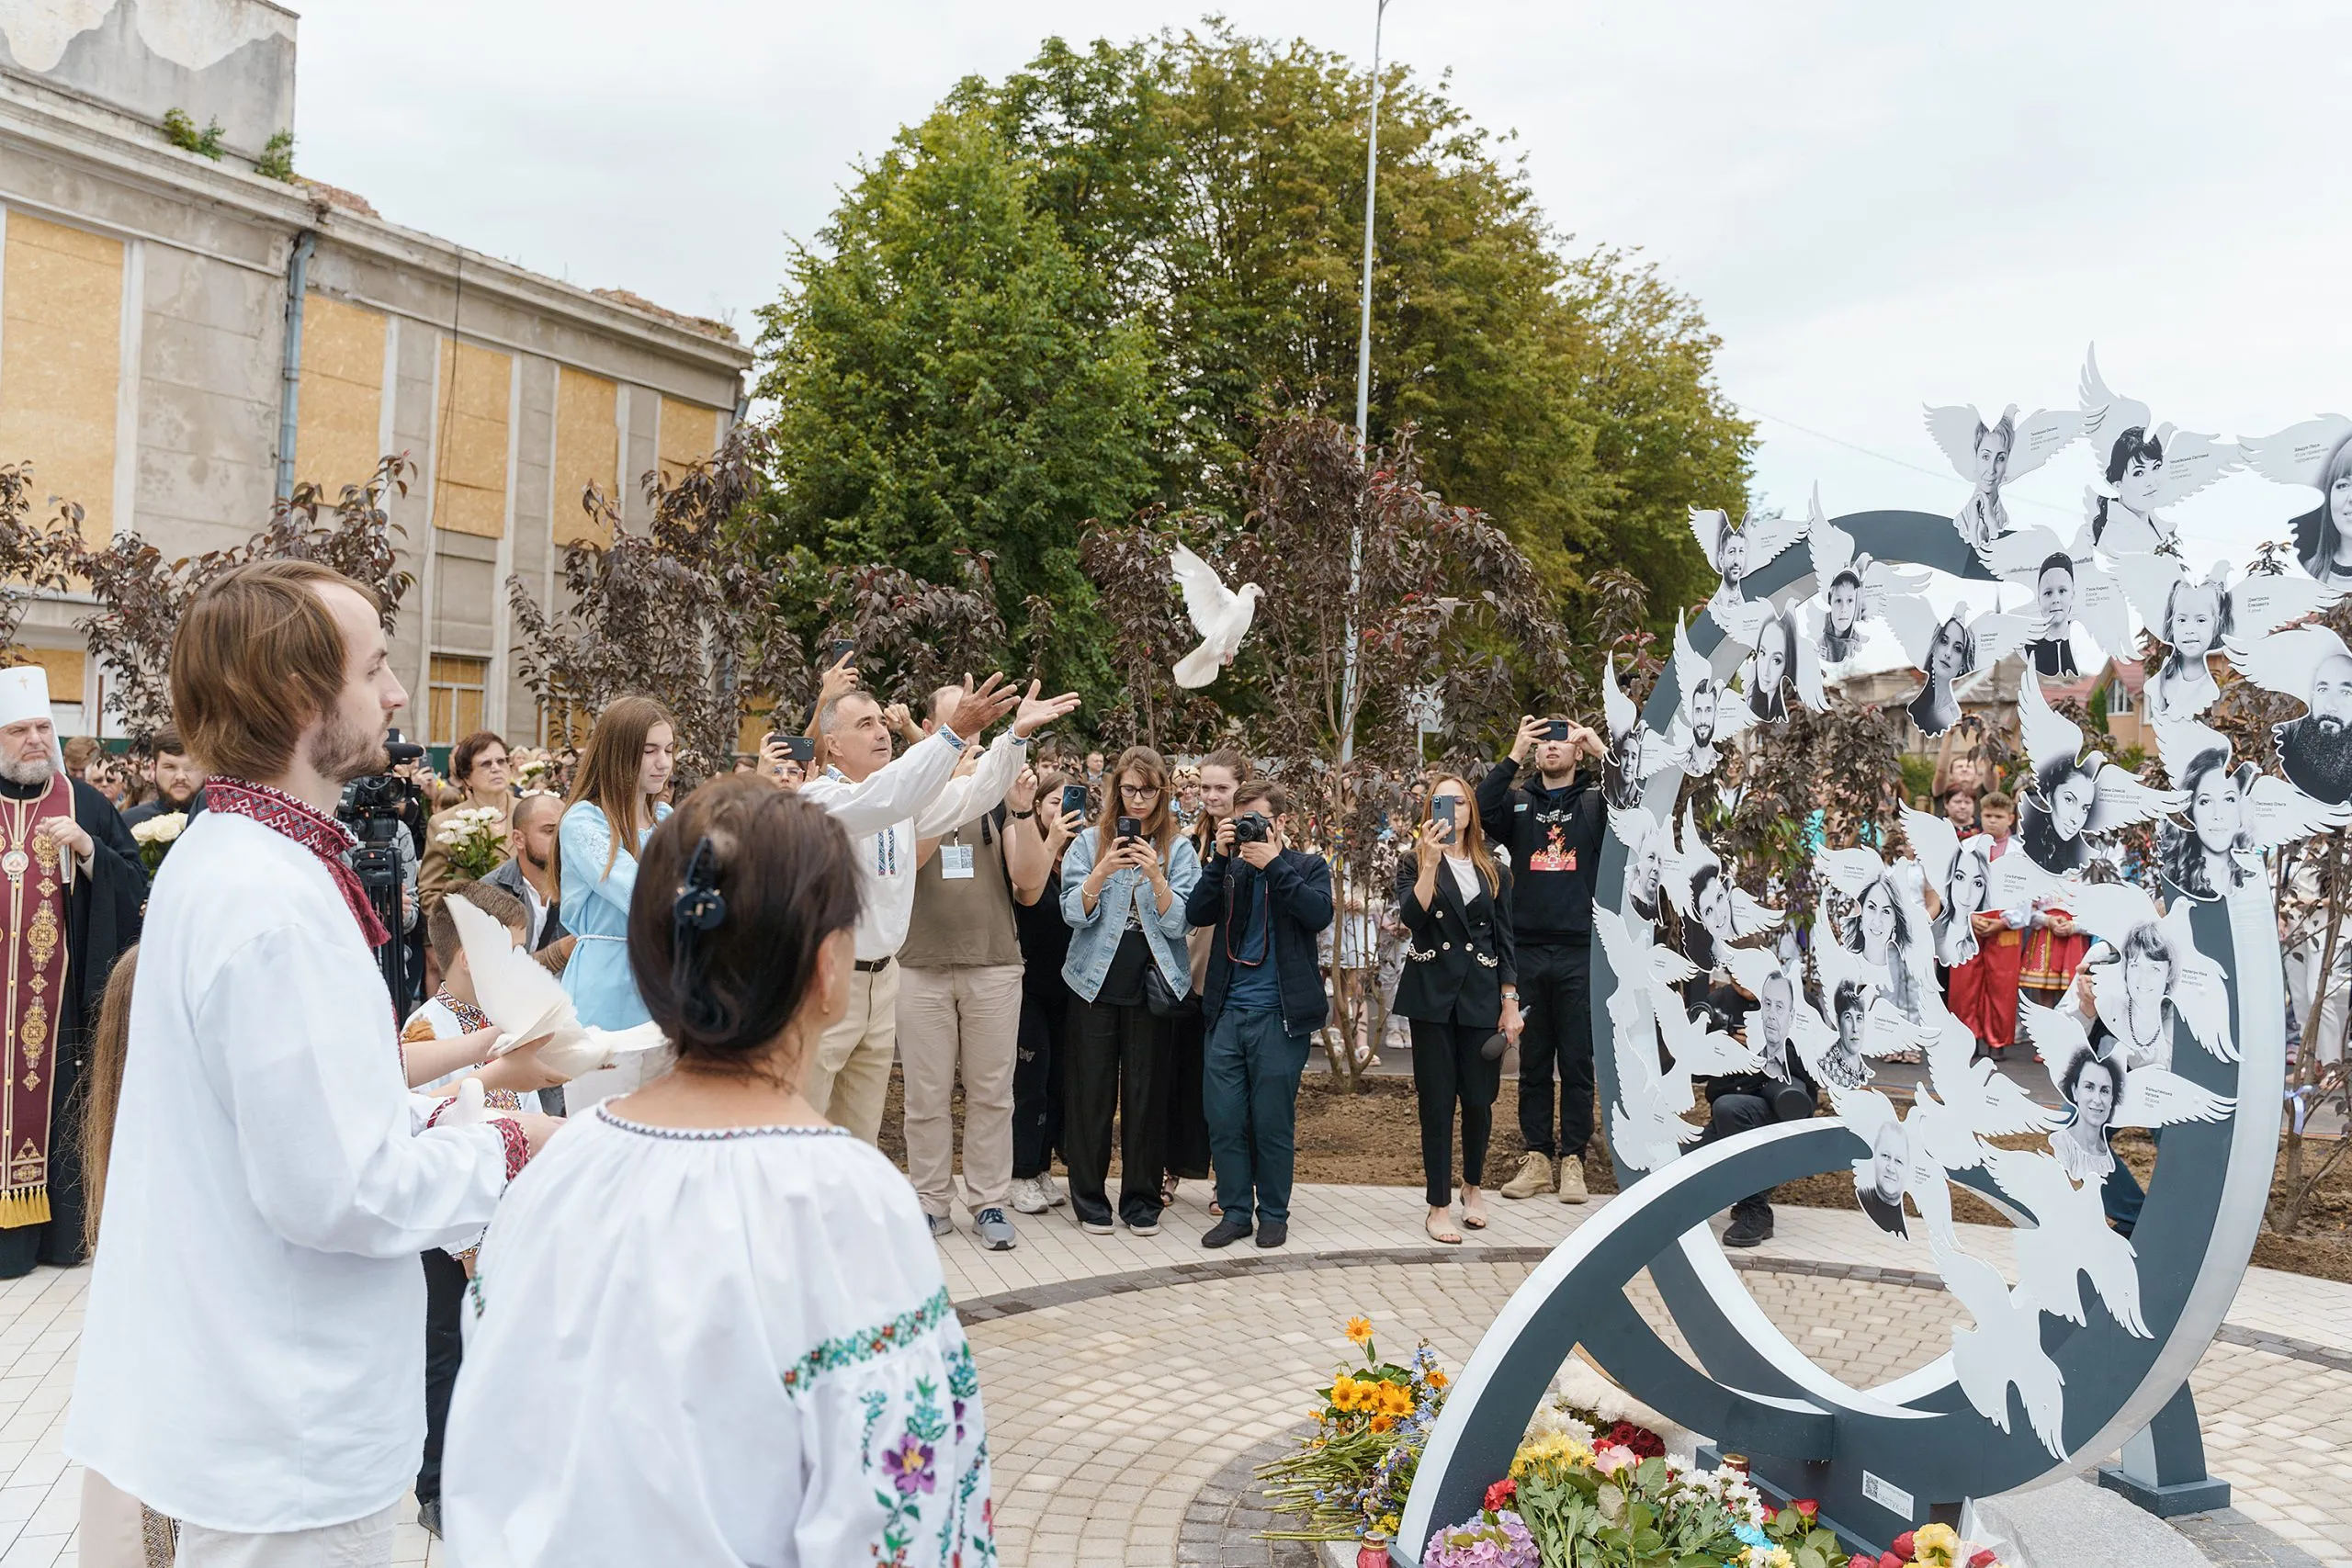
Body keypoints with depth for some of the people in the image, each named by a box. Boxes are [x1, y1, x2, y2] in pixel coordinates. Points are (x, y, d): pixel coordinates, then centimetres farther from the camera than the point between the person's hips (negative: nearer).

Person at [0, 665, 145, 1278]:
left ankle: (63, 1226, 12)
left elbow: (135, 886, -1)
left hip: (63, 994, 0)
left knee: (61, 1098, 3)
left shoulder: (86, 803, 5)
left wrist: (87, 848, -15)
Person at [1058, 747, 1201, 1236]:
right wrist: (1102, 872, -21)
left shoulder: (1178, 849, 3)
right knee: (1092, 1090, 3)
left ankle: (1141, 1198, 16)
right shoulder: (1090, 843, 3)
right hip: (1096, 980, 0)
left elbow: (1179, 923, -6)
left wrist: (1155, 875, -20)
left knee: (1146, 1091, 4)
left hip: (1154, 983, 0)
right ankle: (1088, 1196, 14)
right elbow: (1075, 914, -5)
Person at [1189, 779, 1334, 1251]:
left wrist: (1273, 864, -13)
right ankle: (1234, 1211, 16)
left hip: (1280, 1015, -3)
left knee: (1273, 1122, 2)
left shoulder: (1308, 867, 6)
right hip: (1227, 1012, 3)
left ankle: (1274, 1213, 17)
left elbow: (1320, 914, -12)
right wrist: (1220, 857, -8)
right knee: (1223, 1120, 3)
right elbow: (1197, 915, -1)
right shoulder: (1230, 868, 13)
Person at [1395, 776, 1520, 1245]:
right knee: (1437, 1101, 0)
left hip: (1481, 996, 2)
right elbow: (1411, 916, -15)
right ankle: (1439, 1206, 9)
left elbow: (1506, 940, 11)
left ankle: (1472, 1186, 29)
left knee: (1479, 1099, 4)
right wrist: (1431, 862, -24)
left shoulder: (1494, 872, 11)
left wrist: (1510, 1003, 5)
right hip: (1433, 994, -2)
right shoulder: (1416, 865, 4)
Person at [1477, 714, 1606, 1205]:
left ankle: (1573, 1160, 12)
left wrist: (1603, 751, -14)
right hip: (1527, 950, 2)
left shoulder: (1597, 801, 6)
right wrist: (1513, 756, -15)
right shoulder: (1517, 802, 10)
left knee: (1577, 1062, 4)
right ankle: (1537, 1157, 17)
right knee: (1533, 1062, 9)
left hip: (1580, 953, -2)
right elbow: (1479, 810, -11)